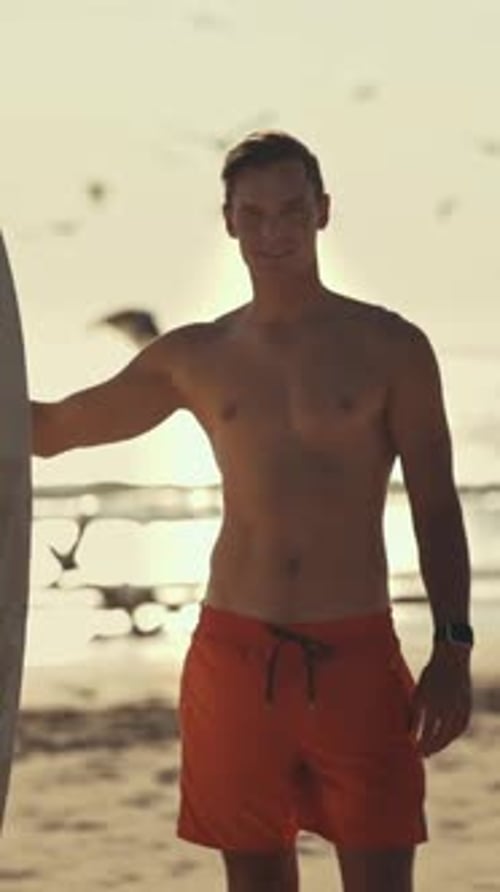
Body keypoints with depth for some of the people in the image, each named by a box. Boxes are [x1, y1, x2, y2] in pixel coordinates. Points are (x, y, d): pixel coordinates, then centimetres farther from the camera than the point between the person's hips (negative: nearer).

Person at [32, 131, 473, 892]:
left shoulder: (389, 347, 2)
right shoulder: (194, 358, 9)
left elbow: (436, 509, 2)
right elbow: (48, 428, 18)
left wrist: (453, 648, -6)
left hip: (357, 656, -2)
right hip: (235, 652, 2)